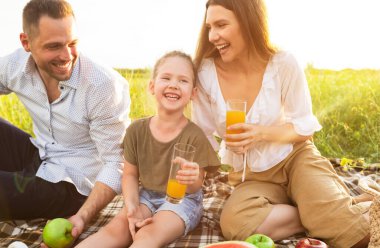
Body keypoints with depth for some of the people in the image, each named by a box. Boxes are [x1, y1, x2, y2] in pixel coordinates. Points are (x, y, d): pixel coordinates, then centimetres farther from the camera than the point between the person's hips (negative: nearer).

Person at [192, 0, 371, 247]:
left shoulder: (283, 64, -15)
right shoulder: (206, 72, -14)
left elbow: (306, 127, -7)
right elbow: (202, 135, -2)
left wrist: (262, 133, -24)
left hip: (295, 158, -2)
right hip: (252, 177, 2)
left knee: (344, 223, -28)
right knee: (234, 222, -31)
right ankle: (324, 217, -11)